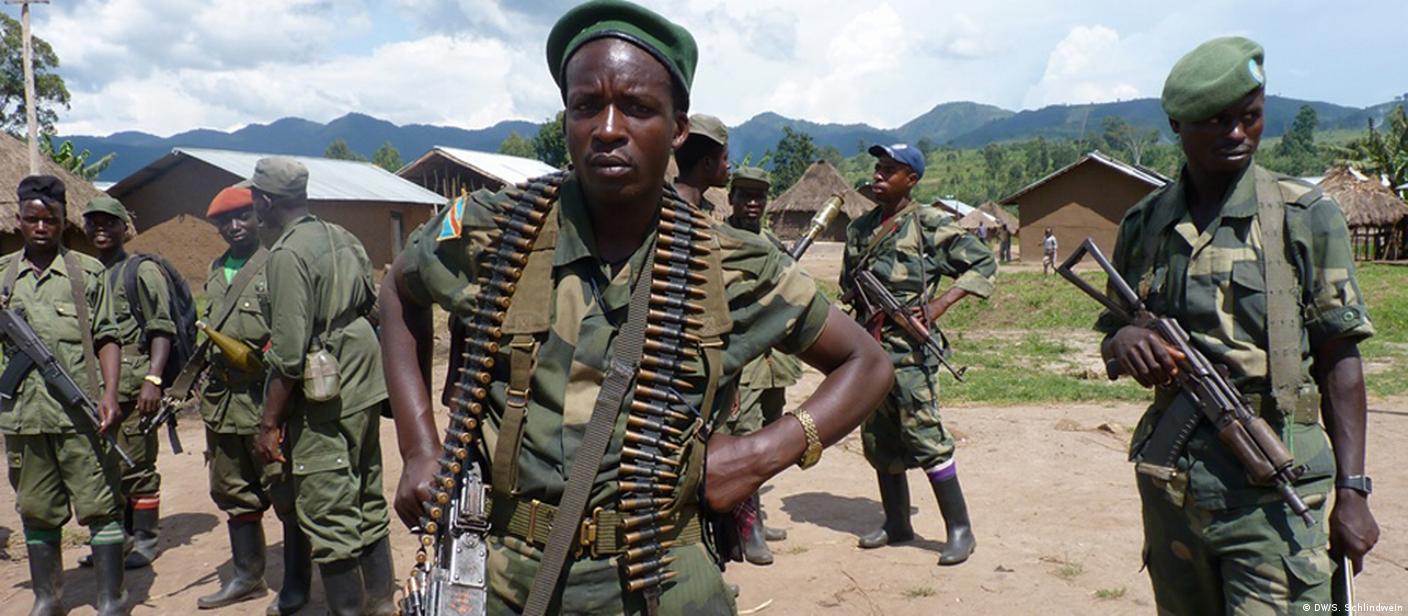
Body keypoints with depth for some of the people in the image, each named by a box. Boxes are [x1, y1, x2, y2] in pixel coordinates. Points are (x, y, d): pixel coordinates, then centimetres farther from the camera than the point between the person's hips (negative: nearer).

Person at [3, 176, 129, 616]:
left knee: (100, 507, -1)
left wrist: (110, 394, -10)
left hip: (81, 413, -3)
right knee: (37, 512, 13)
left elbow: (106, 338, 0)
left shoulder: (88, 272, 3)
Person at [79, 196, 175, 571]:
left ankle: (144, 544, 8)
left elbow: (162, 329, -9)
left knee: (136, 469, -2)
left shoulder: (142, 271, -2)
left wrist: (153, 379, -19)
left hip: (132, 388, -7)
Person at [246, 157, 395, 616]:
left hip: (323, 402, -9)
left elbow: (289, 353, -19)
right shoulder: (342, 237, 10)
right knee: (368, 504, 17)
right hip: (365, 389, 9)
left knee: (328, 517, 0)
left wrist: (269, 423, -13)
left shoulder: (287, 254, -15)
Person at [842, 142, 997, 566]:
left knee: (924, 436, -8)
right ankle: (896, 524, 23)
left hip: (909, 348, -6)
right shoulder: (859, 228, 13)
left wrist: (939, 306, -13)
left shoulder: (929, 224, -5)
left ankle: (960, 529, 3)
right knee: (878, 440, 11)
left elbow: (984, 264, -3)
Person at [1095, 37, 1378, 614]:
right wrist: (1123, 341, -9)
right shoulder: (1144, 222, 7)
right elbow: (1111, 335, 16)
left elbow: (1339, 360, -1)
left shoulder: (1306, 215, -1)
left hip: (1273, 488, -3)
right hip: (1169, 481, 4)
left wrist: (1352, 489, -5)